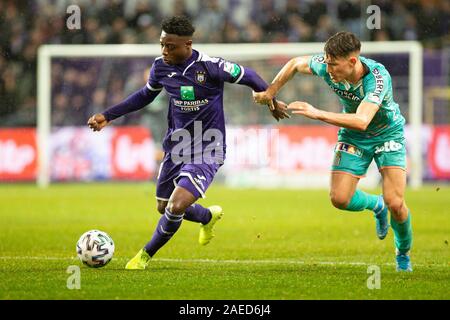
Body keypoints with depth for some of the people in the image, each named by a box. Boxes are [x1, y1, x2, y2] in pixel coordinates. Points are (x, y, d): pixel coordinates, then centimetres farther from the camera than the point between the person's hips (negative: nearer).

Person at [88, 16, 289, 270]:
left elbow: (247, 76, -7)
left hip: (207, 151, -6)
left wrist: (272, 102, 7)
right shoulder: (160, 67, -5)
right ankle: (209, 216, 49)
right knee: (164, 208, 18)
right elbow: (145, 96, 15)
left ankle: (146, 255, 3)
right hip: (175, 147, 6)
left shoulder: (210, 66, -23)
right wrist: (108, 116, 12)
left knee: (176, 207, -21)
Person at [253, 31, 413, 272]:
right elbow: (295, 63, 0)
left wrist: (318, 114, -51)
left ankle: (403, 252, 17)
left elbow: (361, 121, -48)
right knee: (339, 198, -11)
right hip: (352, 137, 4)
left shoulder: (378, 77, -37)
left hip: (387, 133, -4)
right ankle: (376, 205, 24)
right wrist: (269, 93, -1)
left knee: (395, 203, -14)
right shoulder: (327, 67, -22)